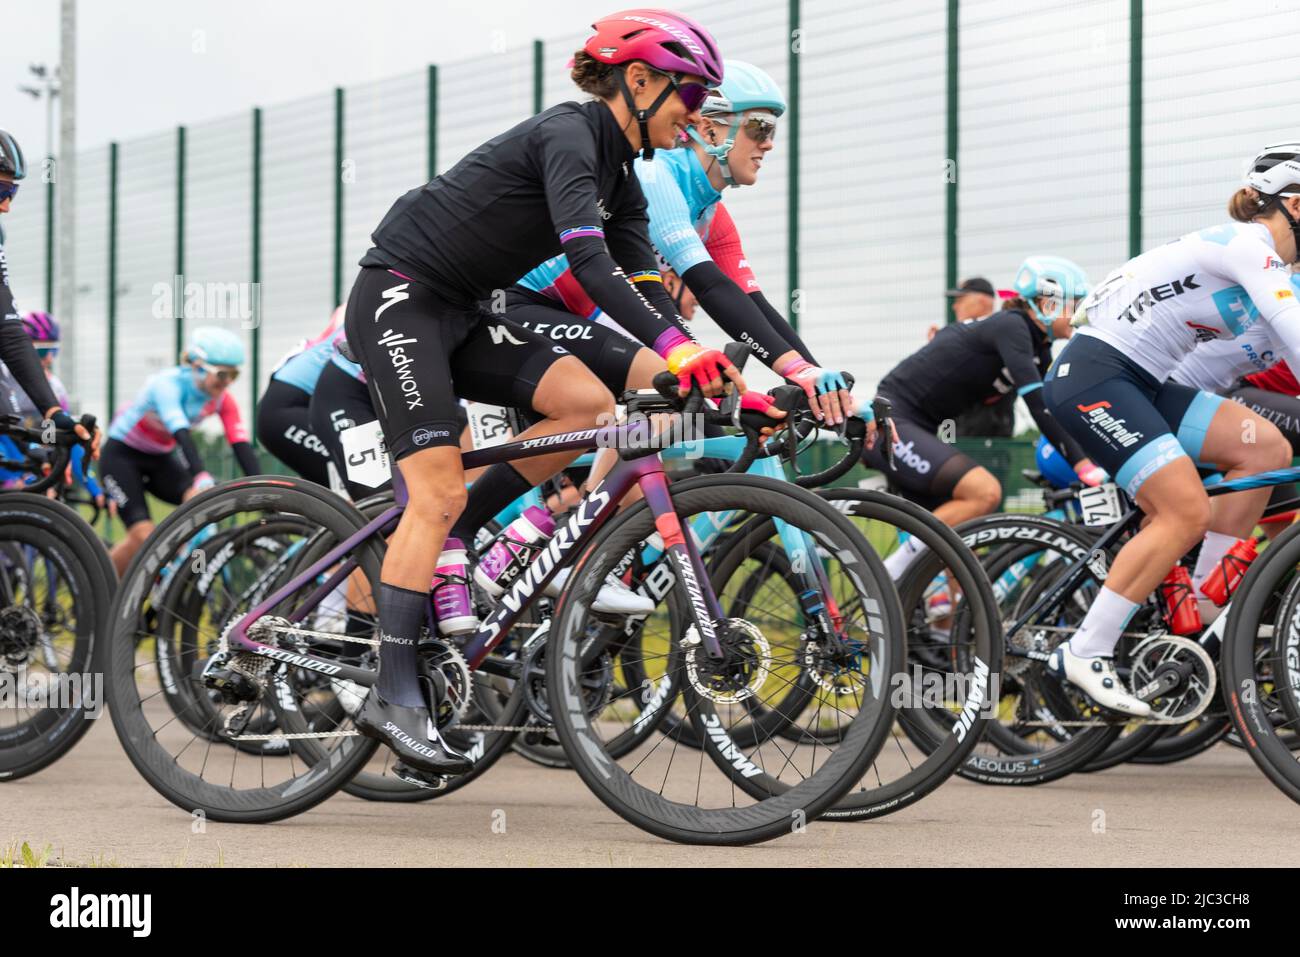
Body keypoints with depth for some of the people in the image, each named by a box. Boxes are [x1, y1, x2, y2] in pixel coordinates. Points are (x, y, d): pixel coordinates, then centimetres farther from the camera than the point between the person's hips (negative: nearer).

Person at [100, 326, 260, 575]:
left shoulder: (223, 400, -13)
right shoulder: (167, 384, -30)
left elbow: (242, 445, -20)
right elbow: (181, 435, -44)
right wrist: (203, 479, -57)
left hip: (160, 460, 5)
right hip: (121, 455, -5)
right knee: (143, 536, -19)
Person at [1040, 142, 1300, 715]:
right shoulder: (1249, 245, -13)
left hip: (1140, 383, 10)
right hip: (1092, 377, -10)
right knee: (1187, 513, -19)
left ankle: (1202, 607, 1)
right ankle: (1085, 655, -13)